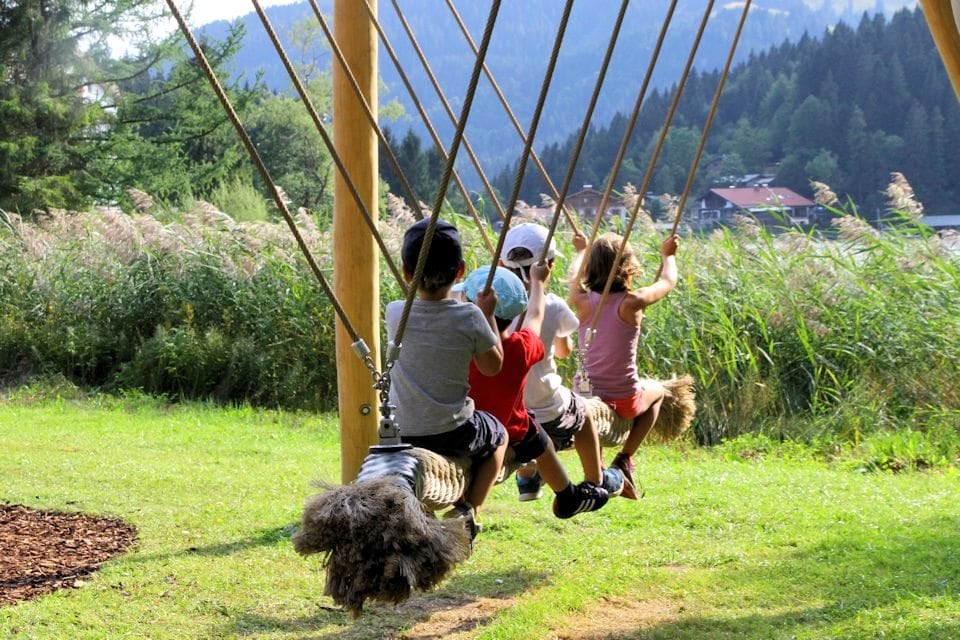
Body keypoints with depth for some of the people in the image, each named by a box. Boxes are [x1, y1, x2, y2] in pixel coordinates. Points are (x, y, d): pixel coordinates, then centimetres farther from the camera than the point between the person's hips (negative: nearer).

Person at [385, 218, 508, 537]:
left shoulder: (395, 313, -8)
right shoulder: (469, 318, -14)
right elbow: (493, 366, 0)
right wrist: (487, 314, 7)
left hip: (401, 434, 3)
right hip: (452, 433, -3)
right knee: (498, 436, 29)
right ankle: (467, 508, 15)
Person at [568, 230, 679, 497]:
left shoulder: (583, 301, -9)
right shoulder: (632, 303, -16)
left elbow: (576, 276, 16)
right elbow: (668, 282, 4)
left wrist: (582, 250, 36)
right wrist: (668, 255, 24)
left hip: (586, 396, 2)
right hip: (624, 401, -2)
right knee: (657, 391, 31)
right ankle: (625, 459, 18)